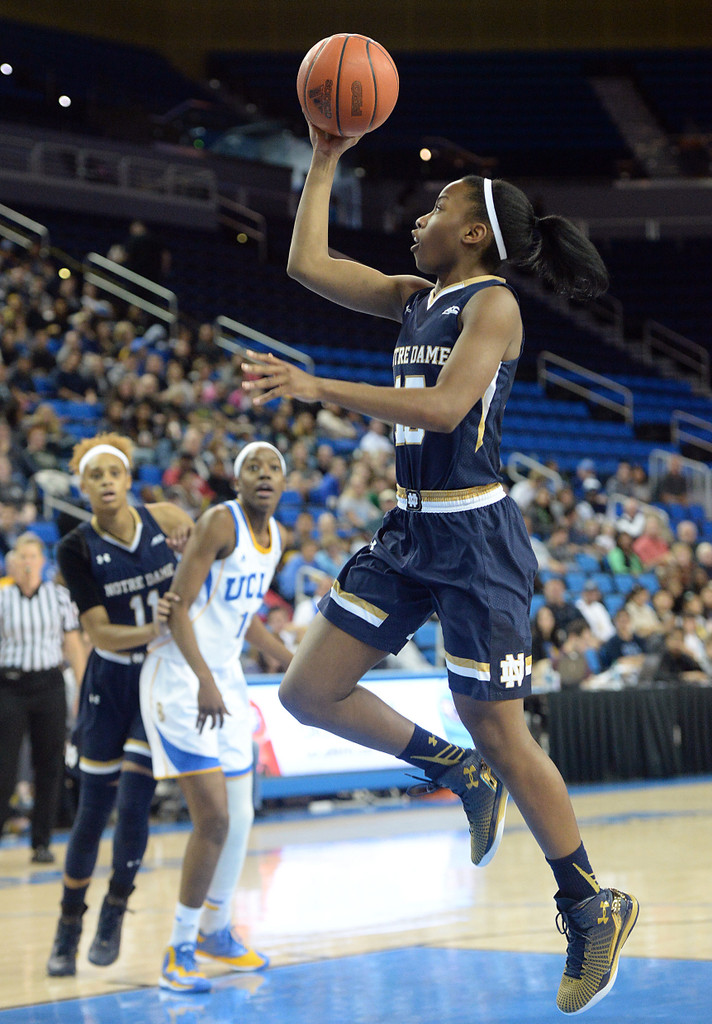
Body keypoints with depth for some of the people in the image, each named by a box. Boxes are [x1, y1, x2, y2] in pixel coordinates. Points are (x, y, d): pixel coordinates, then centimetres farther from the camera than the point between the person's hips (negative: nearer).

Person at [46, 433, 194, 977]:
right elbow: (100, 632, -16)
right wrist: (151, 631, -33)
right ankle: (68, 928, 22)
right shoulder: (77, 548, -13)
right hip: (111, 682, 0)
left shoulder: (164, 519, -9)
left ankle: (115, 912, 13)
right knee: (93, 809, 5)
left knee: (134, 804, -10)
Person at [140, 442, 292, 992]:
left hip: (227, 682, 8)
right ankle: (180, 950, -1)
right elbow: (178, 608, -21)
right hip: (180, 680, -8)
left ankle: (215, 929, 33)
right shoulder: (220, 522, -16)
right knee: (213, 818, -13)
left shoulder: (276, 536, 9)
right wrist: (204, 681, -31)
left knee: (241, 817, 13)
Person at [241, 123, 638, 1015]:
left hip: (474, 539, -8)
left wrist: (314, 387, -29)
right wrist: (325, 160, 13)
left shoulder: (493, 304, -12)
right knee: (307, 691, 4)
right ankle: (460, 776, 22)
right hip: (410, 530, 8)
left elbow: (445, 407, -26)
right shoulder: (415, 297, 12)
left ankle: (592, 909, 14)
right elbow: (308, 264, 16)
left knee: (497, 733, -3)